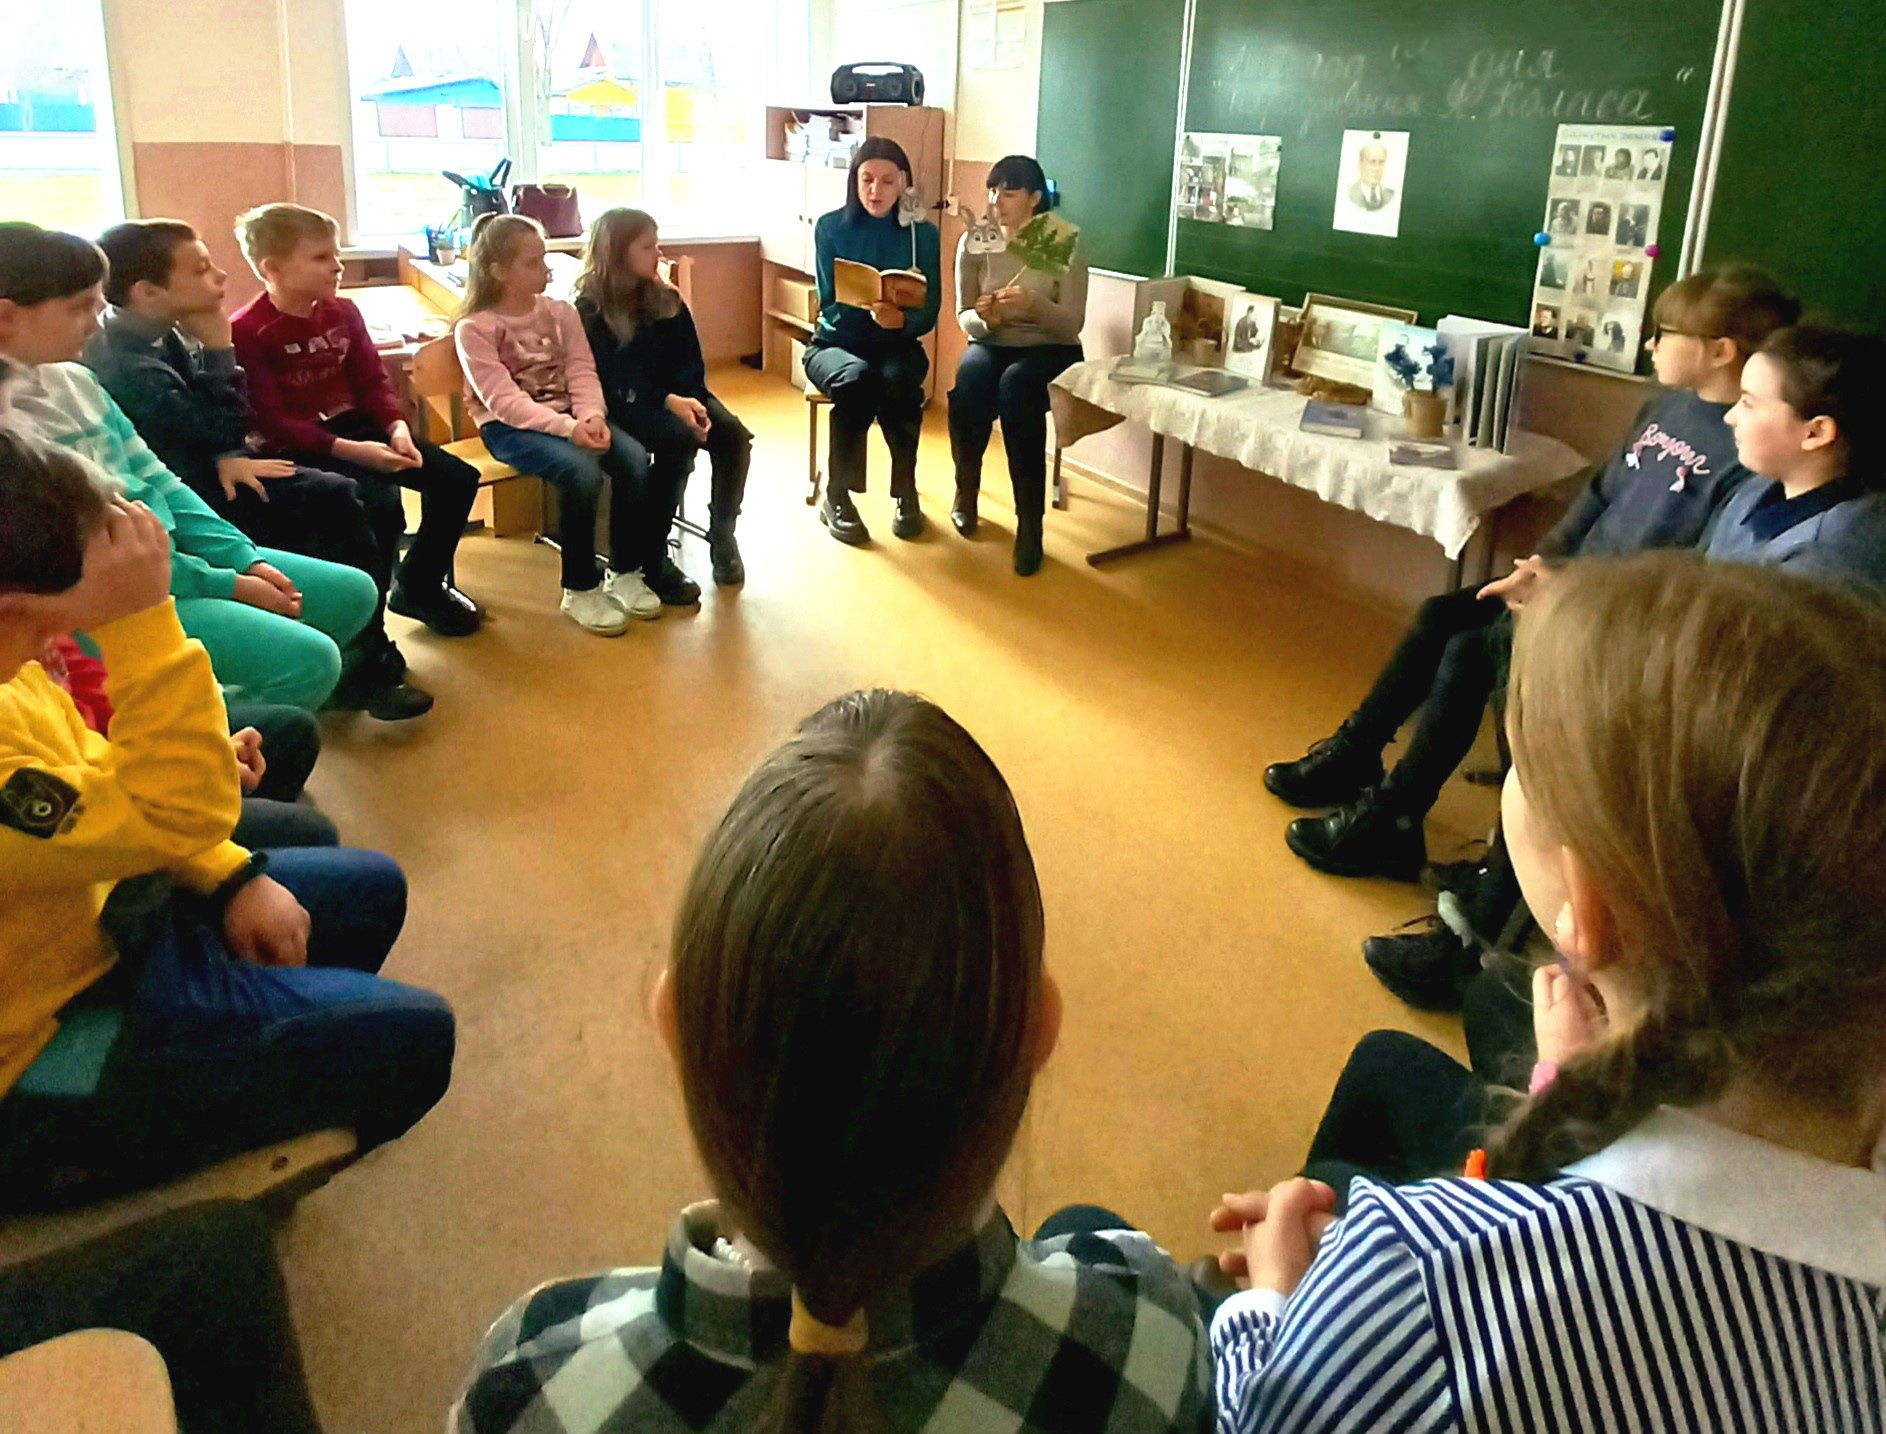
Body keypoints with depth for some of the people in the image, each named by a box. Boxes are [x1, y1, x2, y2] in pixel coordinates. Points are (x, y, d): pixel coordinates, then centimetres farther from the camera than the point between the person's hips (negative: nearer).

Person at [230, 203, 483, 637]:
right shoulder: (247, 331, -13)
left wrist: (397, 428, -14)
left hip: (357, 427, 7)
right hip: (299, 448, -7)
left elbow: (373, 382, 8)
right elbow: (272, 422, -18)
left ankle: (418, 586, 15)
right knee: (381, 506, -31)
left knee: (457, 477, -5)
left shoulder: (343, 312, 10)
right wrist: (350, 450, -27)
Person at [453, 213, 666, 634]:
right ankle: (580, 589, -17)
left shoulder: (561, 312, 9)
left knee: (635, 458, -23)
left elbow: (583, 373, 1)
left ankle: (626, 573, -8)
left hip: (567, 415, 5)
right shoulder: (474, 328, -7)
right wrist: (567, 427, -31)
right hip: (509, 427, -5)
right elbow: (504, 400, -18)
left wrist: (591, 416, -22)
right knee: (582, 471, -33)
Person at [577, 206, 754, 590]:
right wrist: (668, 402, -27)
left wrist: (692, 401, -16)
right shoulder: (590, 310, -5)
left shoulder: (667, 300, 10)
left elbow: (691, 363, 6)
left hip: (677, 397, 5)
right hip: (625, 406, -5)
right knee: (679, 437, -35)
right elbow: (611, 382, -14)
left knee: (733, 433, -23)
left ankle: (722, 535, -7)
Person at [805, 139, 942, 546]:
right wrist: (870, 307, -28)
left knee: (897, 380, -35)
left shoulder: (923, 233, -3)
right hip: (837, 342, -1)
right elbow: (829, 306, -8)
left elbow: (928, 313, -7)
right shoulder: (830, 227, -5)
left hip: (897, 344, 1)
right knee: (857, 378, -35)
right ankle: (837, 496, -20)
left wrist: (901, 319, -30)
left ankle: (906, 492, -16)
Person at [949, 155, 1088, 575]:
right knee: (968, 382, -33)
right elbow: (964, 319, 1)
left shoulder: (1066, 242, -9)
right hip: (991, 345, 2)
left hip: (1050, 351, -2)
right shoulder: (974, 242, -2)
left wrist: (1034, 303, -31)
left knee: (1015, 386, -37)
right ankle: (966, 489, -7)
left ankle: (1030, 522, -29)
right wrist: (984, 319, -23)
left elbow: (1072, 324, -12)